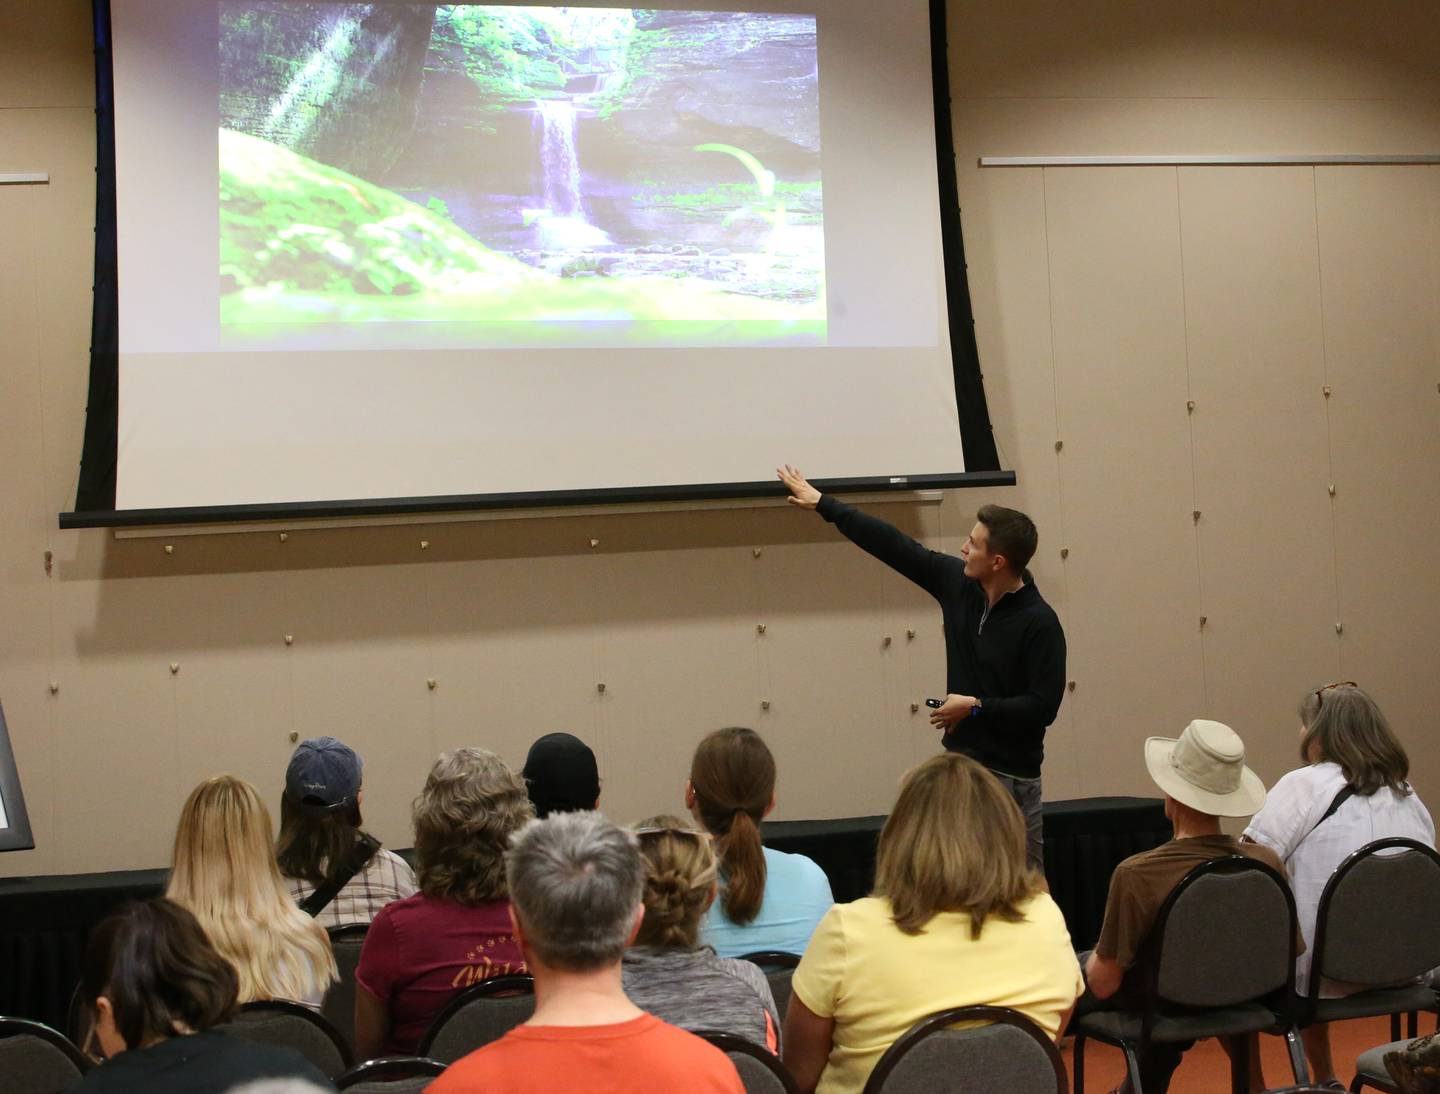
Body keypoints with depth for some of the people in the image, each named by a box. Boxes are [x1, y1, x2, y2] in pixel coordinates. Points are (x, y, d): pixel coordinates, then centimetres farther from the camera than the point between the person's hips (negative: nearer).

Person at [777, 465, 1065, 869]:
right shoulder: (957, 583, 2)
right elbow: (895, 546, 7)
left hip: (1011, 774, -7)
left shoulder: (1040, 622, -16)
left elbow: (1043, 706, -18)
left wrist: (976, 707, -17)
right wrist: (822, 503, 11)